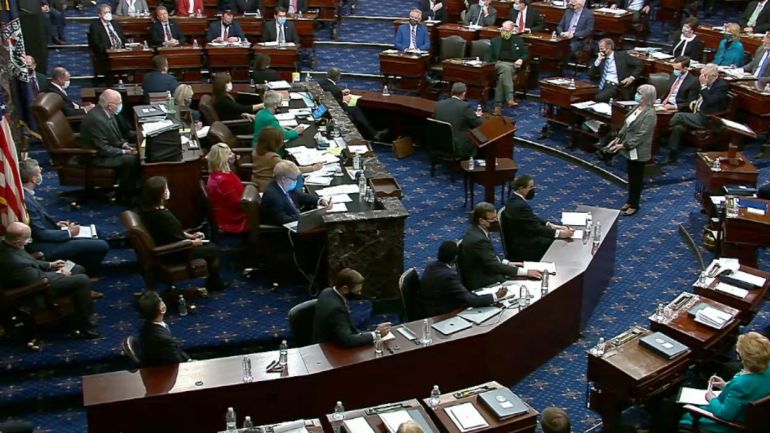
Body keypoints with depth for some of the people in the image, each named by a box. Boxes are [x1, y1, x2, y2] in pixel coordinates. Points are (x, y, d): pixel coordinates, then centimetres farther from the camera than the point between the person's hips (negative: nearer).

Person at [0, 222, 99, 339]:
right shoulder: (15, 262, -39)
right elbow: (41, 280, -26)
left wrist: (50, 265, 6)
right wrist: (60, 274, -10)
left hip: (37, 274, 10)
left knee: (79, 269, 16)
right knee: (82, 280, -11)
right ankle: (84, 327, 2)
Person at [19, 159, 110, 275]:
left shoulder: (26, 194, 0)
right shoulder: (26, 201, -28)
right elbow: (41, 234, -26)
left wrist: (56, 223, 6)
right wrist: (68, 233, -15)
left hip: (47, 238, 10)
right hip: (46, 247, -10)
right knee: (102, 246, -11)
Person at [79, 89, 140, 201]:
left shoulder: (106, 112, -2)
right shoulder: (96, 119, -29)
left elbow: (115, 134, 13)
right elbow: (104, 149, -27)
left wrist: (126, 145, -3)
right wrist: (125, 152, -21)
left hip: (108, 147, 10)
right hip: (96, 156, -10)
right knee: (130, 160, -22)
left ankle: (134, 188, 11)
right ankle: (124, 195, -5)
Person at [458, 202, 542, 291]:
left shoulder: (475, 230, 1)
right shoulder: (479, 240, -28)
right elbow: (494, 266, -27)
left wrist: (507, 263, 4)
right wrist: (526, 272, -25)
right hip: (482, 284, -9)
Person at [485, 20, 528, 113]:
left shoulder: (518, 40, 19)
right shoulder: (495, 41, 20)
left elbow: (526, 54, 16)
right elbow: (488, 56, 15)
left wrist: (521, 59, -7)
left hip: (513, 65, 0)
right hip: (498, 64, 0)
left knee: (502, 76, -34)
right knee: (506, 68, -37)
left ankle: (498, 105, -39)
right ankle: (510, 98, -49)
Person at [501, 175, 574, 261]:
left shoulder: (514, 199, 2)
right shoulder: (521, 206, -27)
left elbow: (532, 218, 11)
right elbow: (537, 228, -24)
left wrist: (550, 225, 0)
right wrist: (560, 233, -19)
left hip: (519, 239, 9)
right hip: (521, 248, -9)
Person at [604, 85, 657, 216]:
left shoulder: (650, 114, -23)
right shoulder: (637, 108, 4)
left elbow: (641, 135, -25)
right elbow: (626, 125, 13)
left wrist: (623, 145, -24)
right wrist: (618, 138, 4)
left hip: (639, 152, -8)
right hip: (630, 150, 8)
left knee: (636, 178, 5)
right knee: (631, 176, 19)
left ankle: (634, 205, 19)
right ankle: (630, 201, 32)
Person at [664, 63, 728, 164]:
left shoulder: (722, 85, -12)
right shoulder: (709, 84, 13)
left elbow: (710, 101, -24)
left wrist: (703, 86, -21)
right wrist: (696, 101, 10)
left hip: (707, 119, -8)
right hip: (698, 115, 8)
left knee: (679, 116, -22)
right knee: (677, 127, -13)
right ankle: (672, 156, -11)